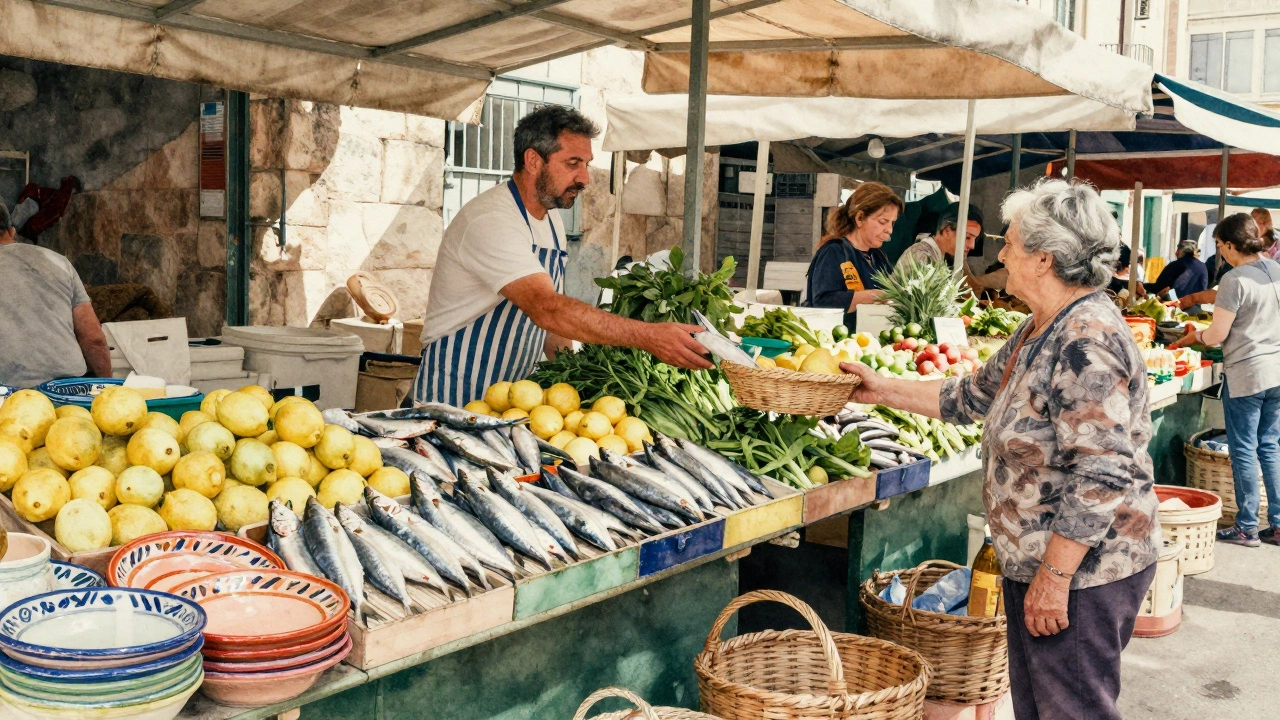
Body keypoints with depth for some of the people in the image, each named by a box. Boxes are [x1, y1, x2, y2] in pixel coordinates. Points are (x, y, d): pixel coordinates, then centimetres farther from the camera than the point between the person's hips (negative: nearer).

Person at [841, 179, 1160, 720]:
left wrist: (1054, 575, -24)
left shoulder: (1087, 342, -23)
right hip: (1036, 562, 10)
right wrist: (882, 390, 20)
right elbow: (974, 396, 21)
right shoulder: (1039, 333, 9)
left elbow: (1102, 477, -27)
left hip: (1082, 571, -10)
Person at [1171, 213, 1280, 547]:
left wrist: (1193, 336, 6)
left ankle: (1247, 528, 12)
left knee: (1244, 451, 3)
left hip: (1246, 374, -7)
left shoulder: (1235, 280, -17)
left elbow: (1217, 335, -15)